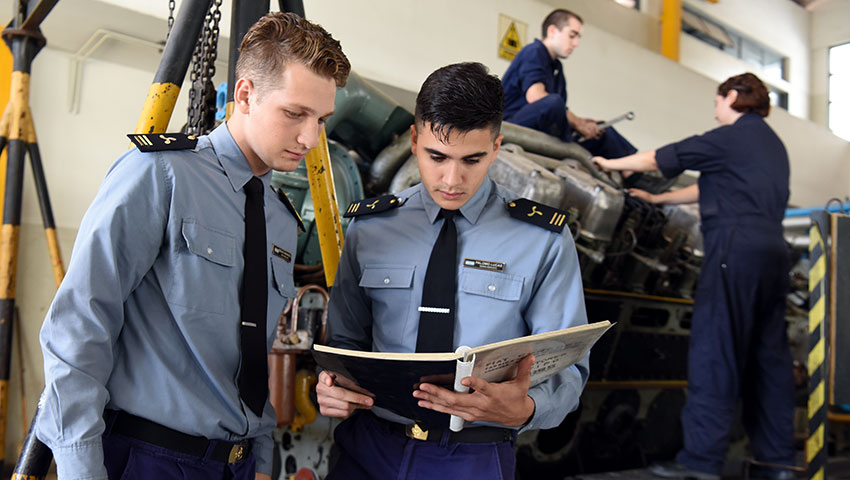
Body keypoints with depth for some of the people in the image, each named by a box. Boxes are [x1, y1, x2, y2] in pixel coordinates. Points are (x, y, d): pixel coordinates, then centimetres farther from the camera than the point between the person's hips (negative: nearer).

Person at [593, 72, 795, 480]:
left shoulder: (733, 136, -2)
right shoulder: (772, 143, 24)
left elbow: (661, 158, 3)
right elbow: (709, 189, 27)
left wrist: (611, 164, 17)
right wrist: (657, 199, 30)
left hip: (737, 245, -9)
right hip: (772, 249, 9)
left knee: (713, 352, -9)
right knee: (768, 355, 8)